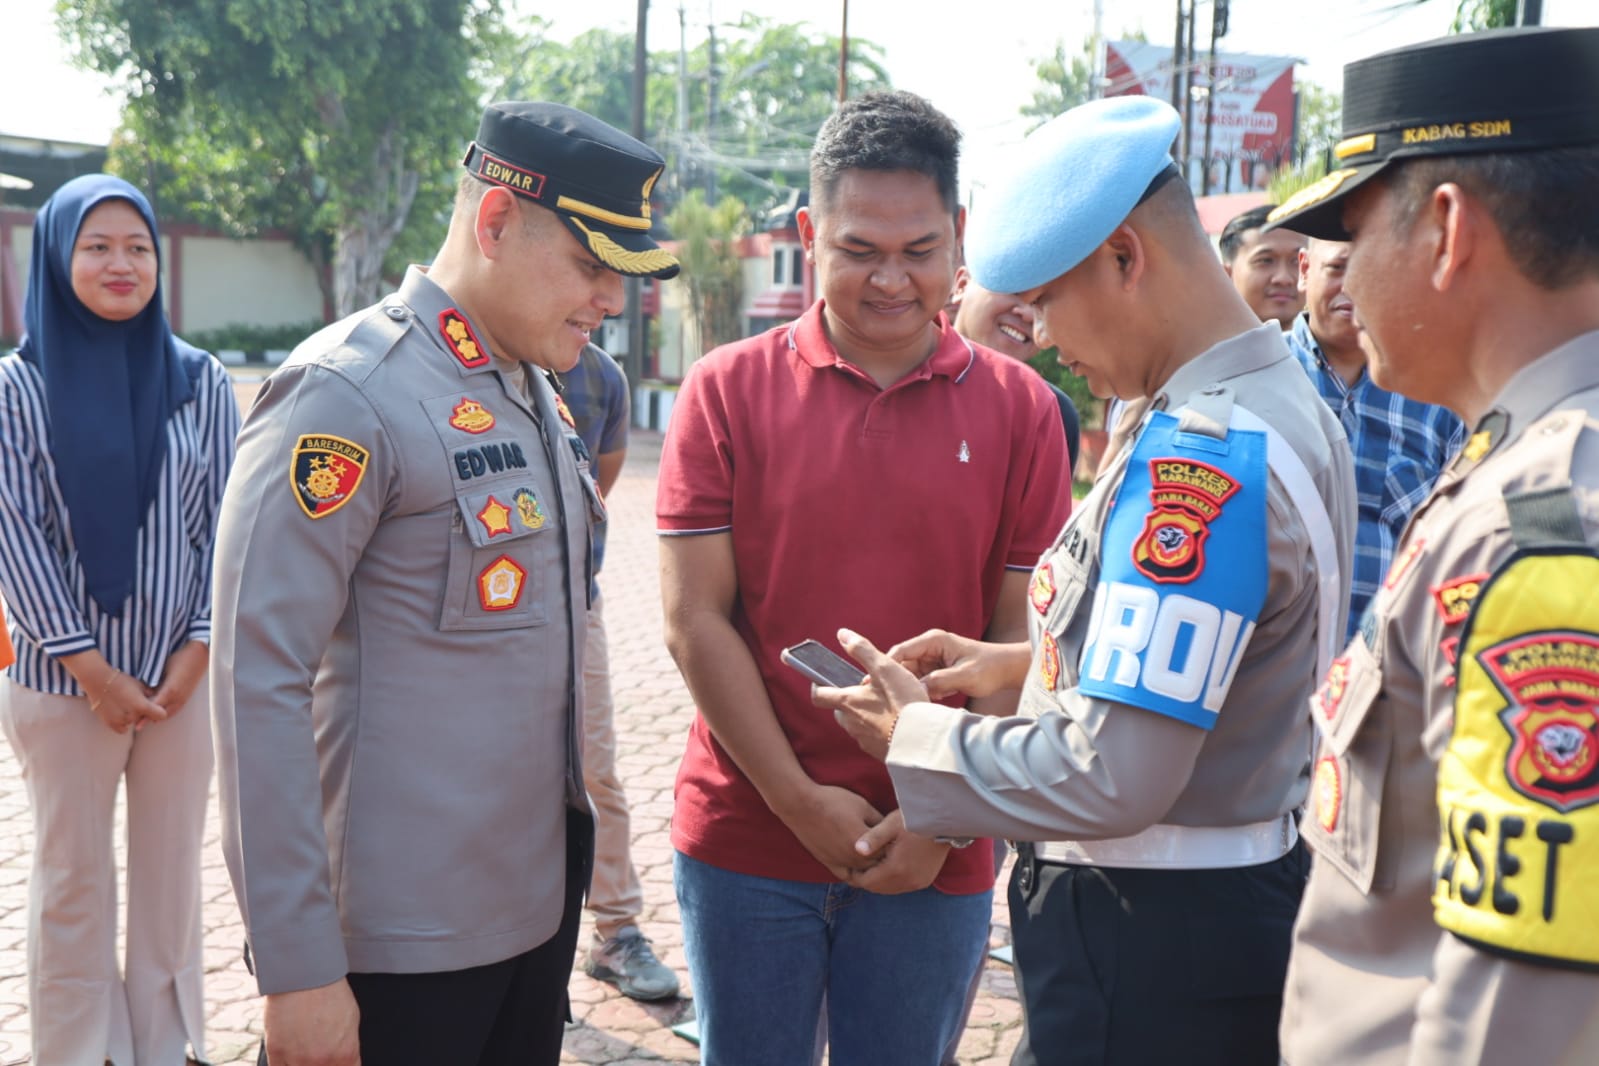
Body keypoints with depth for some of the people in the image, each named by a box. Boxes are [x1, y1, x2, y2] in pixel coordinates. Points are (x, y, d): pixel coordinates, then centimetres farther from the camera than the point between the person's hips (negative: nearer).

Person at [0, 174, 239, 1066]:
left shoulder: (203, 381, 3)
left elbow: (226, 522, 2)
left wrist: (197, 650, -6)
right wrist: (91, 668, -10)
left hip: (186, 674, 2)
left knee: (173, 868, 10)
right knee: (74, 875, 8)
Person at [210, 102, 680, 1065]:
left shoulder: (537, 393, 9)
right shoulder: (348, 394, -16)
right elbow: (259, 679, -19)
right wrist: (297, 969, -19)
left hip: (540, 904, 8)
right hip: (403, 946, -7)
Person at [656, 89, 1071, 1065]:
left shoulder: (1020, 408, -1)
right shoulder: (728, 391, -3)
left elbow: (1023, 638, -2)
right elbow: (695, 621, -5)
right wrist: (802, 802, -9)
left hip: (937, 857, 0)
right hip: (750, 835, 0)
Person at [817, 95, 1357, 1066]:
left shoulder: (1197, 460, -26)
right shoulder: (1289, 403, 5)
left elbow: (1113, 779, -27)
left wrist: (916, 735, -12)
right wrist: (1018, 662, 8)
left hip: (1148, 930, -9)